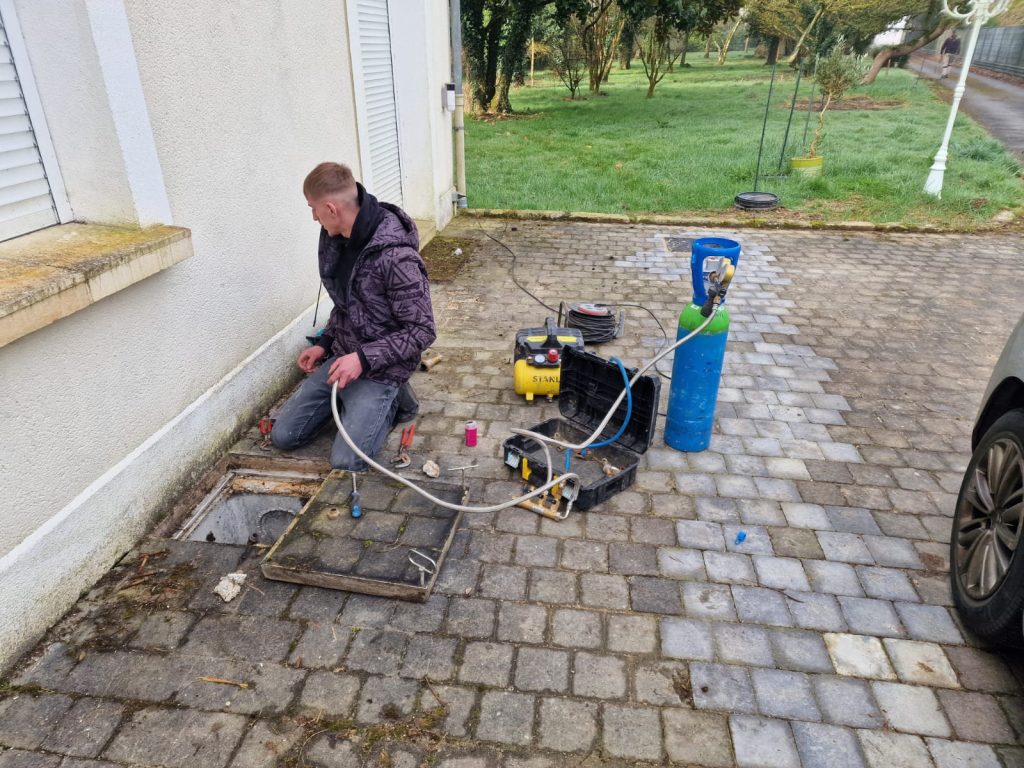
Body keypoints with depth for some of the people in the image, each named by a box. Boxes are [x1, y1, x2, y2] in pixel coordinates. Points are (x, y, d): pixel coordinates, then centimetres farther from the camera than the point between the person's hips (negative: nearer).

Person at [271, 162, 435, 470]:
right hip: (341, 358, 7)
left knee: (345, 461, -16)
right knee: (283, 436, 7)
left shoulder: (396, 257, -27)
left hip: (380, 369, -7)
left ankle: (391, 400, 8)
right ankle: (355, 402, 23)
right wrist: (325, 342, 8)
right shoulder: (335, 238, -1)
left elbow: (422, 331, -22)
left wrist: (364, 358, -27)